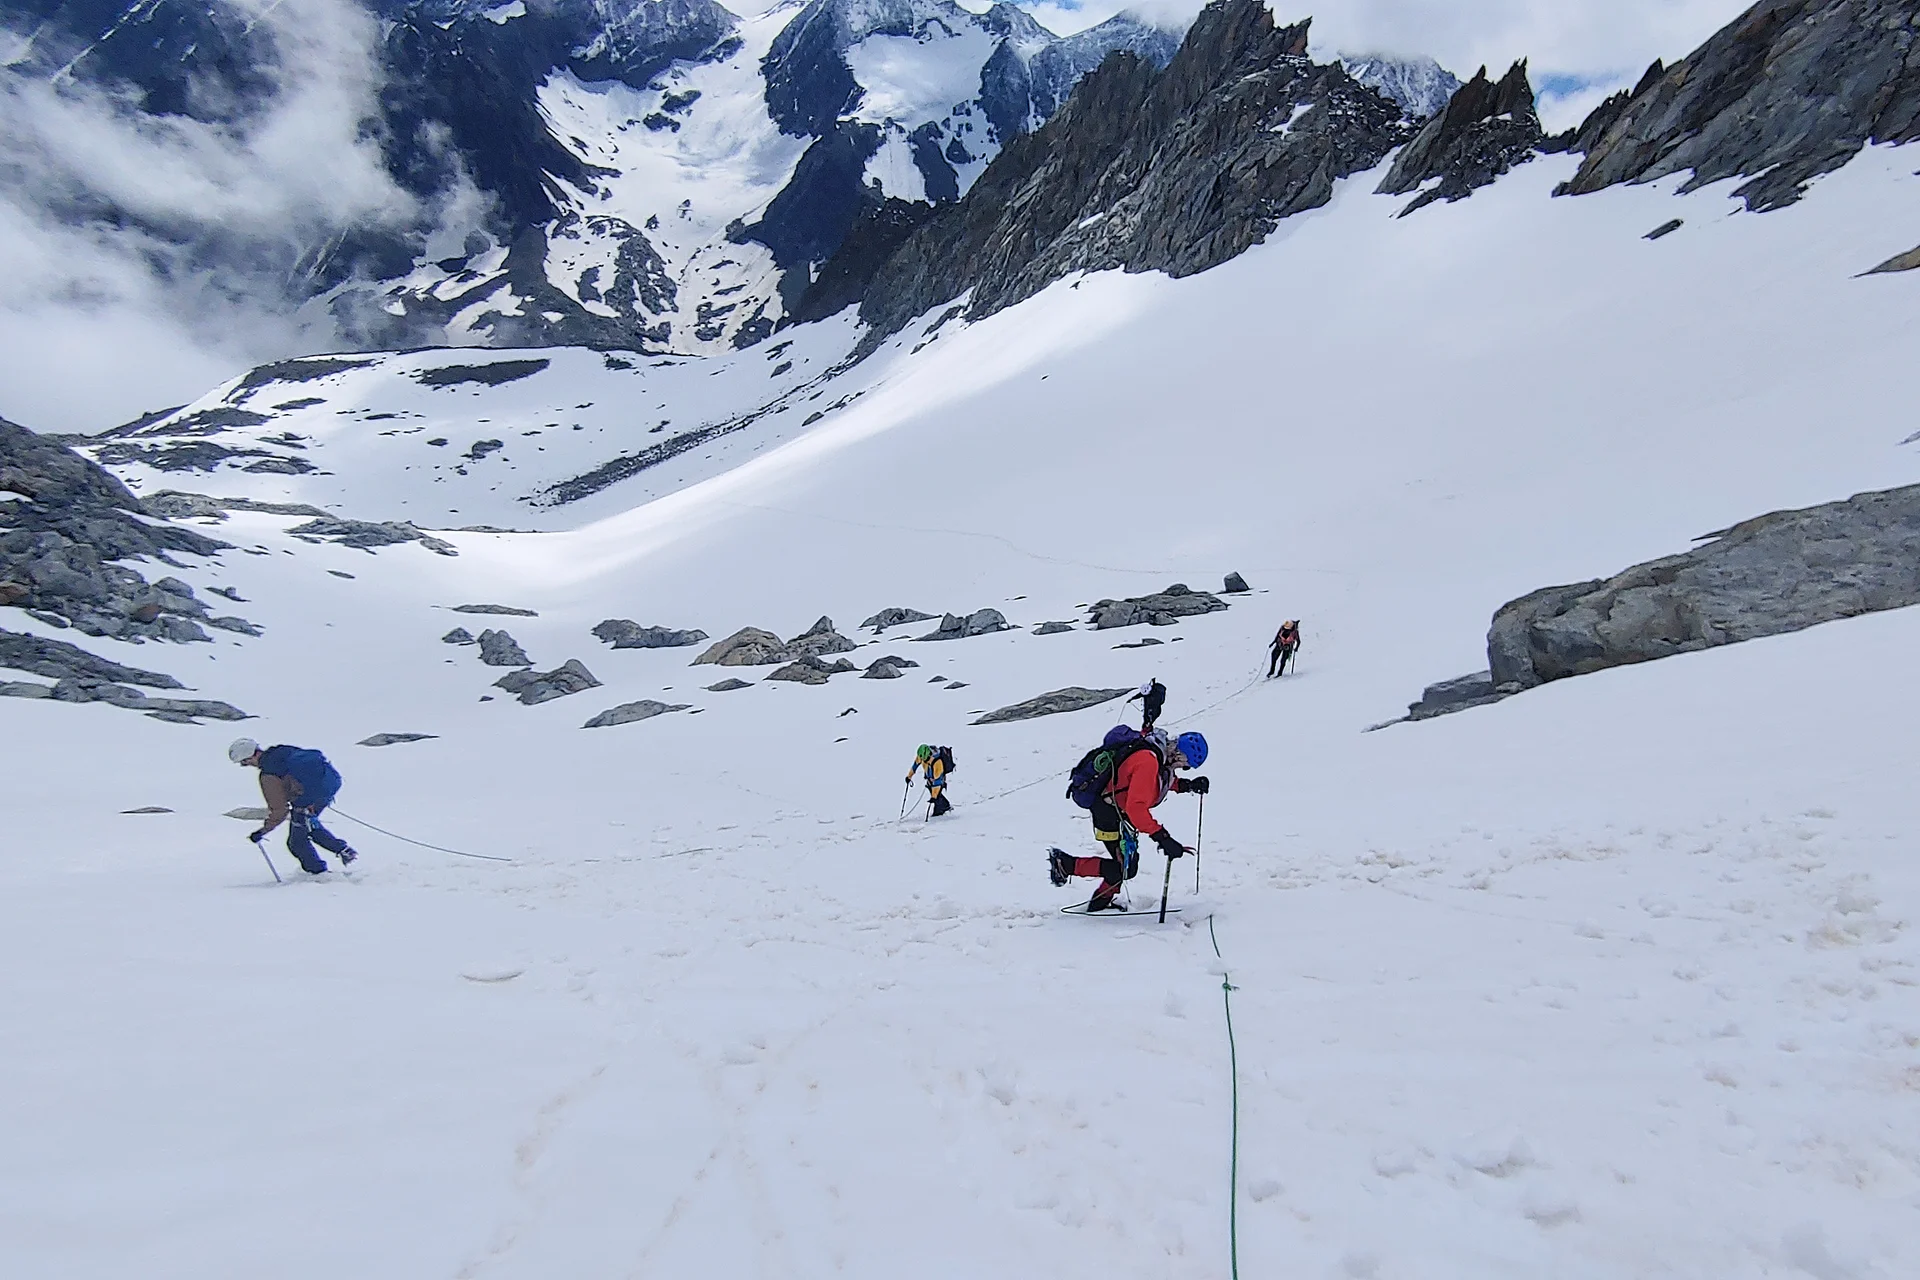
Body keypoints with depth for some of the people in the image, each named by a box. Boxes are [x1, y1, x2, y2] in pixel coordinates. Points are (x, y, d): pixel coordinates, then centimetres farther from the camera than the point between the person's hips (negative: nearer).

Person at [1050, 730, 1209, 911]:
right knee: (1126, 869, -5)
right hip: (1110, 813, -10)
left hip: (1122, 813, 10)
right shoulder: (1148, 761, -30)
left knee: (1126, 863, 16)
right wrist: (1162, 837, -36)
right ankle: (1065, 864, 4)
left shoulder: (1162, 755, -1)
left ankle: (1100, 903, 32)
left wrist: (1187, 785, 2)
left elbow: (1163, 781, 20)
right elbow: (1136, 807, -35)